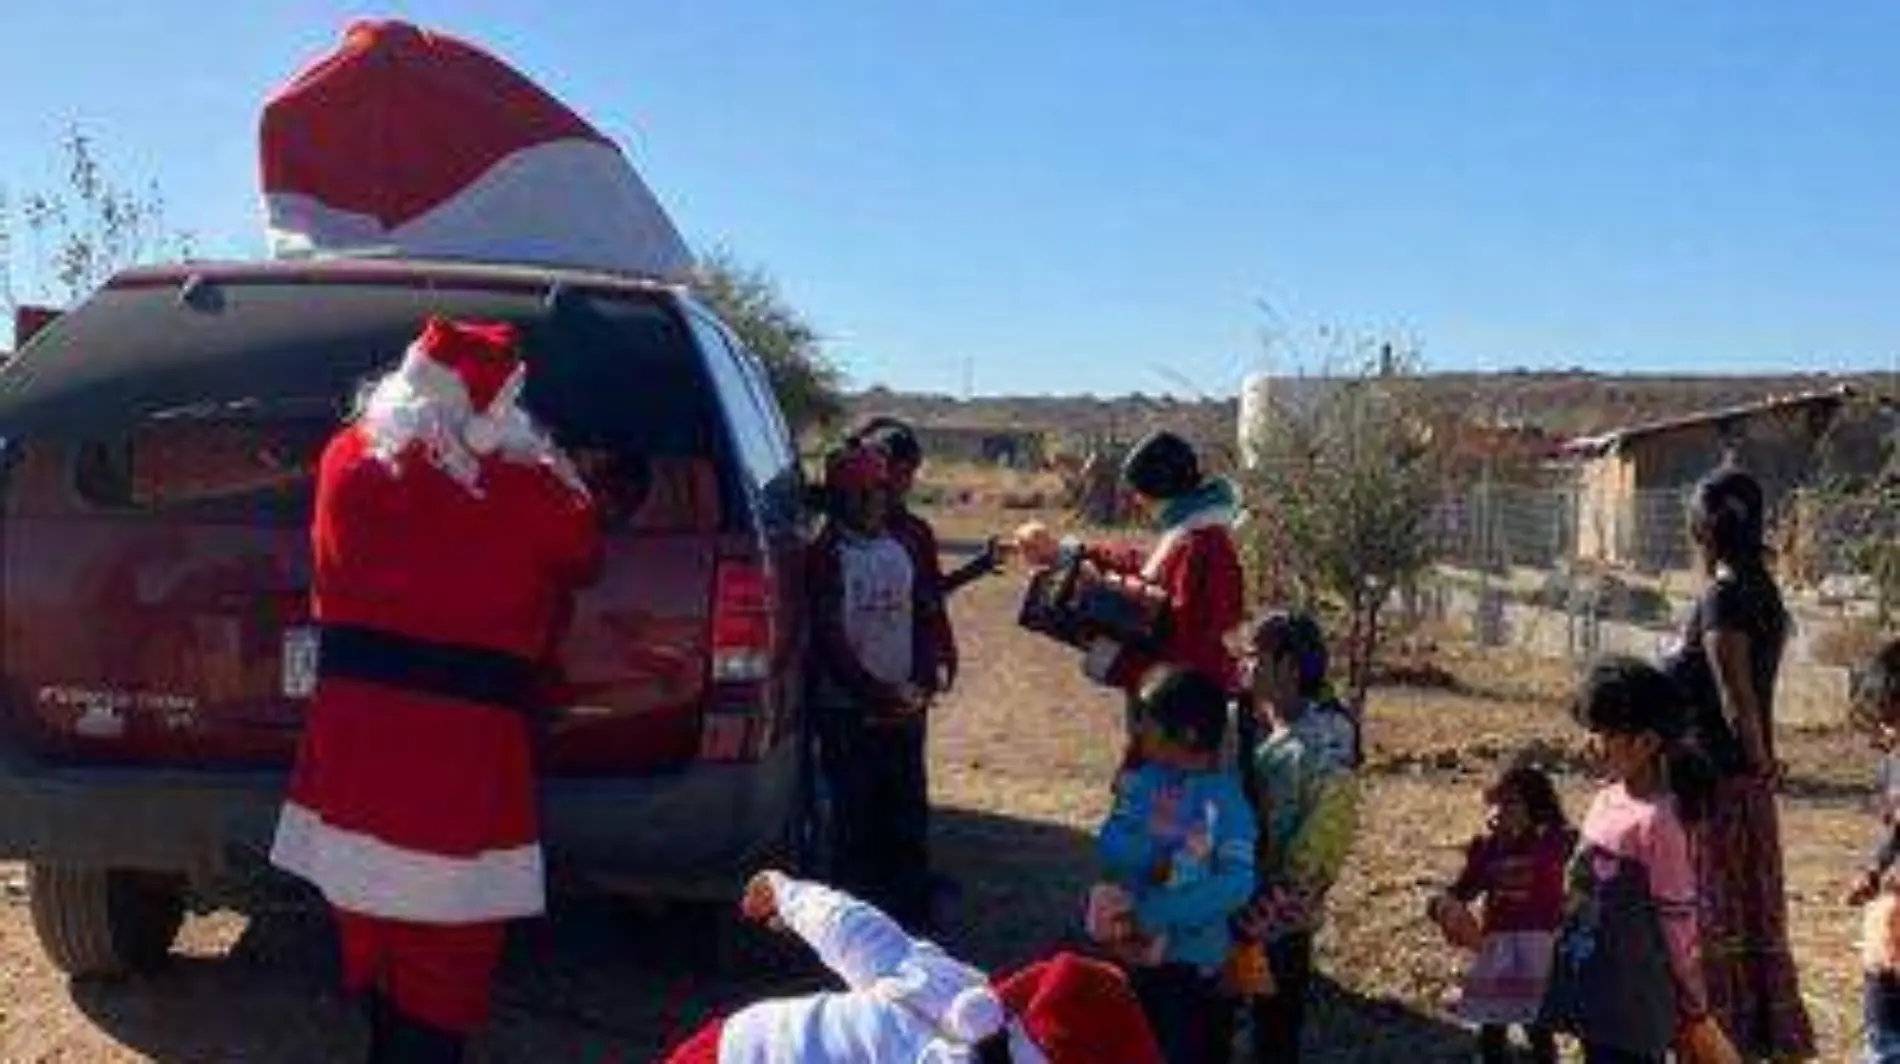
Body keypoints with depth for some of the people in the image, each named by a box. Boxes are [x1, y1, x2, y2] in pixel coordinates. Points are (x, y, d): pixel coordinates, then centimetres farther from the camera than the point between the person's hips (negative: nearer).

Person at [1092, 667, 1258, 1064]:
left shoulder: (1226, 797, -17)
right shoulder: (1141, 780, -2)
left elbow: (1237, 883, -25)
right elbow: (1111, 846, -11)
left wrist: (1154, 912, -26)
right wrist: (1155, 856, -29)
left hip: (1190, 957, -4)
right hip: (1130, 948, 5)